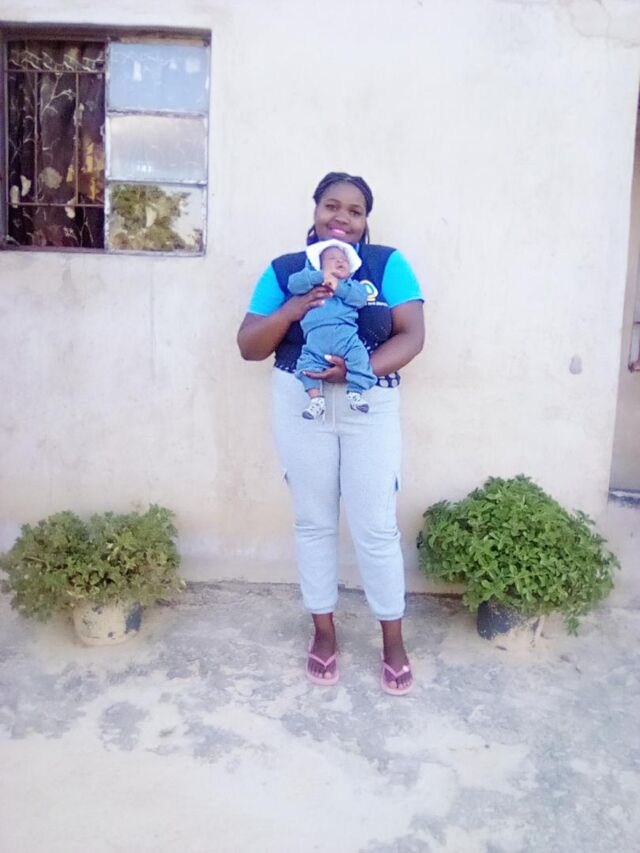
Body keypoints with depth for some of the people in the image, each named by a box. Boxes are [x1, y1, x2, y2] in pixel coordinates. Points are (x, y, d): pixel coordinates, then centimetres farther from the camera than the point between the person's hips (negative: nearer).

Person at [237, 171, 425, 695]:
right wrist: (294, 308, -17)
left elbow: (412, 334, -8)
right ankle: (324, 630, 28)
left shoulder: (387, 264, 1)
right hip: (302, 406, 2)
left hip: (370, 408, -1)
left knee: (376, 527, 3)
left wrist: (362, 369, -24)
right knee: (314, 522, 11)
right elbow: (249, 346, 0)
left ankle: (393, 639, 22)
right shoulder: (284, 270, 4)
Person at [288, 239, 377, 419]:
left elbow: (361, 297, 3)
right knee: (307, 362, -14)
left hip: (346, 333, -1)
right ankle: (316, 399, -13)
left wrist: (338, 287, -7)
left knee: (359, 356, -21)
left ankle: (355, 393, -16)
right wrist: (321, 276, -2)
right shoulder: (312, 280, 24)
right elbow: (293, 284, 5)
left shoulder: (351, 285, 24)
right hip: (316, 339, 1)